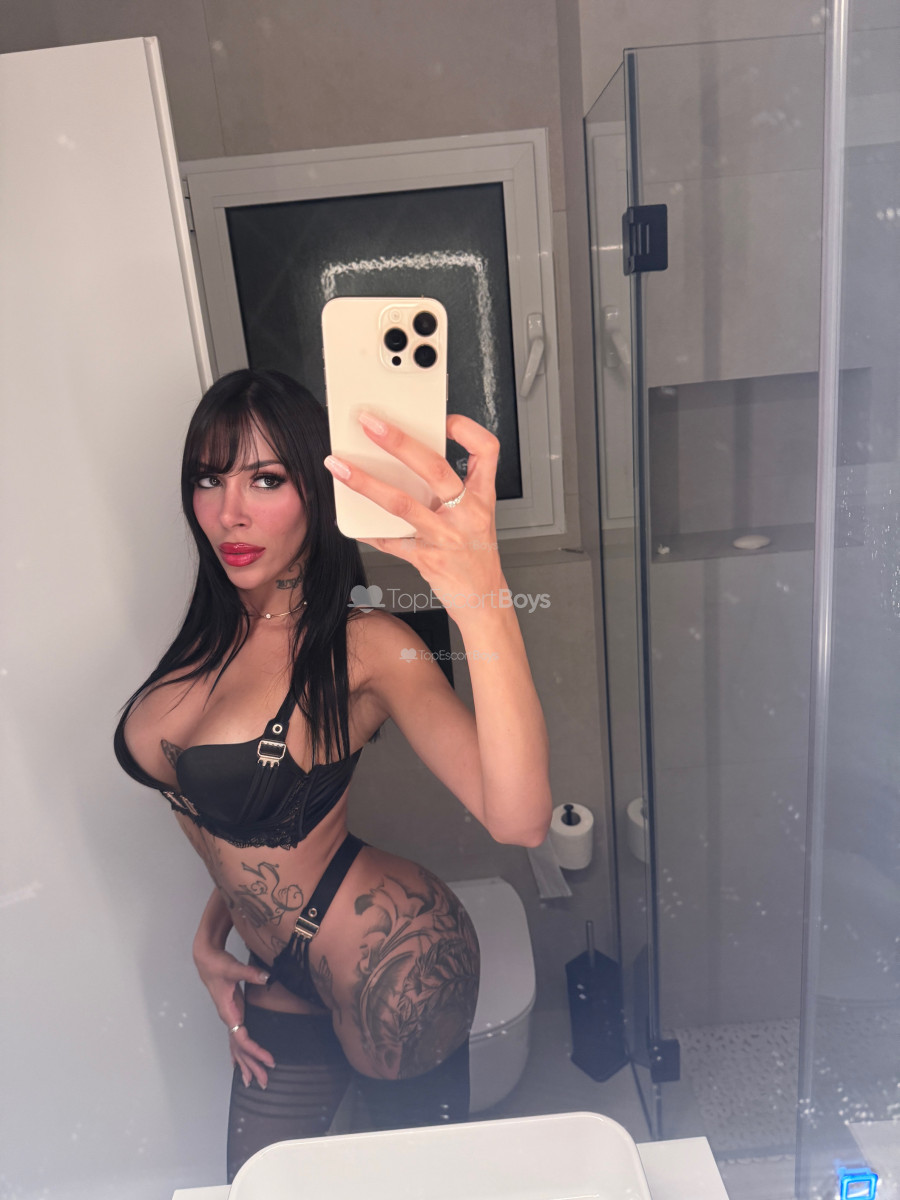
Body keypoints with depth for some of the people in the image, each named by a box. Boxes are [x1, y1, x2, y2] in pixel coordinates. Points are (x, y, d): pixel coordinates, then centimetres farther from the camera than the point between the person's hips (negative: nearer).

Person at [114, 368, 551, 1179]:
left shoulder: (363, 646, -23)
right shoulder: (216, 633, -1)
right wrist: (211, 939, 6)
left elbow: (519, 820, -39)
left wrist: (484, 602, -52)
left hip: (389, 961, -6)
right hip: (278, 984, 7)